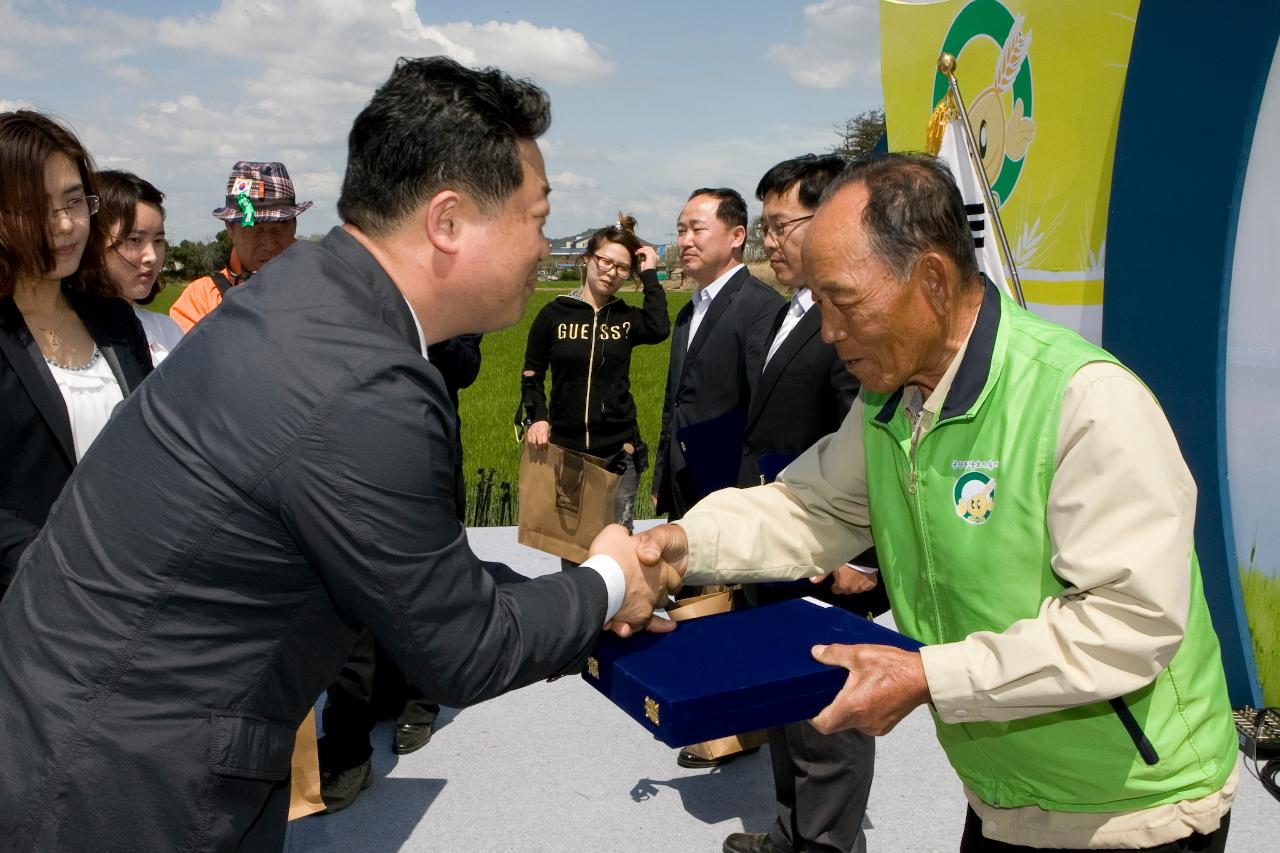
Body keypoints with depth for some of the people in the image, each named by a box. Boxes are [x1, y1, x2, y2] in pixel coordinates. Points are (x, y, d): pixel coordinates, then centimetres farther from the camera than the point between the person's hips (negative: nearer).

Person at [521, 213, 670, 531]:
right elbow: (532, 376, 6)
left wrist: (650, 274, -10)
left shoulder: (627, 318, 4)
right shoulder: (554, 314, 1)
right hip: (564, 448, 0)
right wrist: (537, 418, -11)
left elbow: (659, 330, -18)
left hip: (618, 450, 0)